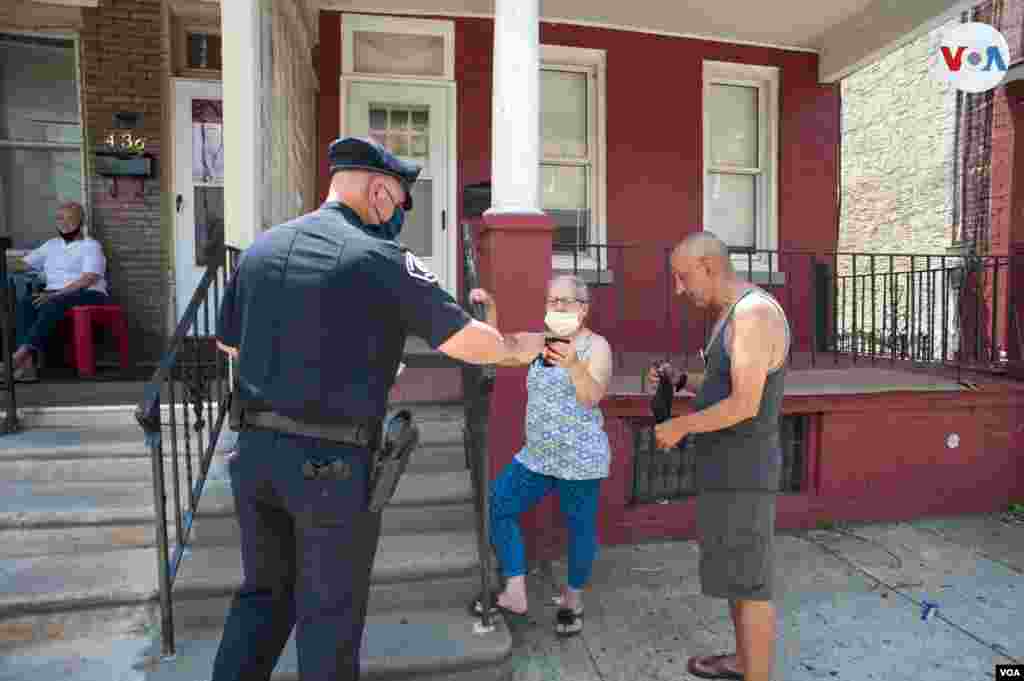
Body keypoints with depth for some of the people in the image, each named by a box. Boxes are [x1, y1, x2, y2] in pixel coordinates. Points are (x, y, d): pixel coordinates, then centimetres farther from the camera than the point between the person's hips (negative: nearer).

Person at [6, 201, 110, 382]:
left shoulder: (91, 245, 3)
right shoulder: (51, 245, 24)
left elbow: (89, 279, -12)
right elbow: (24, 264, 20)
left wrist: (56, 294, -21)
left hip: (88, 294, -5)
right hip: (55, 295, 5)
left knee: (53, 304, -35)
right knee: (25, 302, -25)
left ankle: (21, 354, -43)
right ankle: (28, 364, -39)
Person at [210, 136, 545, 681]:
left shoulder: (260, 248, 7)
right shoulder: (382, 259, -11)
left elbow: (228, 343, 19)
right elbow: (471, 344, -9)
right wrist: (518, 346, 11)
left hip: (254, 449, 6)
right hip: (333, 462, -6)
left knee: (264, 592, 24)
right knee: (330, 611, 13)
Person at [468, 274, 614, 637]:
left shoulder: (597, 346, -9)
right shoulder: (542, 342, 9)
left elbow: (591, 398, -22)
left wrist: (574, 365, -42)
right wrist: (490, 309, -7)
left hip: (580, 458, -6)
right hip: (537, 454, 6)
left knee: (580, 528, 7)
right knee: (496, 507, 1)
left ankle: (572, 598, 32)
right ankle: (515, 593, 12)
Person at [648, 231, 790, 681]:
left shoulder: (755, 313, -21)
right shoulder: (734, 316, 12)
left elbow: (745, 405, -25)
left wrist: (679, 427, -15)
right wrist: (678, 379, 5)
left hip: (742, 474, -10)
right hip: (730, 467, 10)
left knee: (749, 584, 2)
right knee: (733, 571, 22)